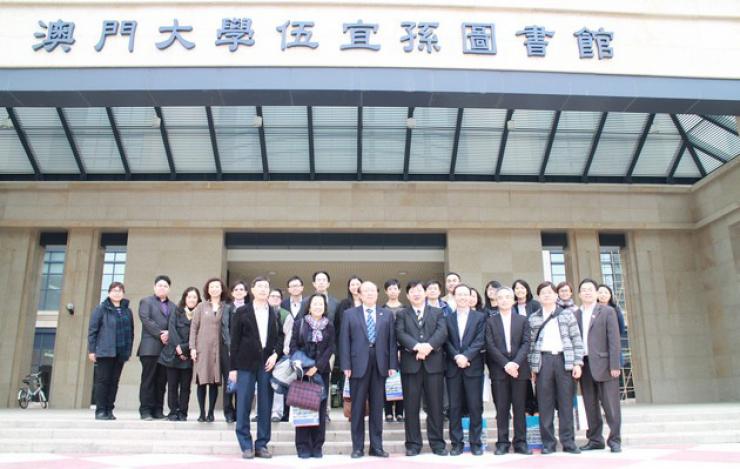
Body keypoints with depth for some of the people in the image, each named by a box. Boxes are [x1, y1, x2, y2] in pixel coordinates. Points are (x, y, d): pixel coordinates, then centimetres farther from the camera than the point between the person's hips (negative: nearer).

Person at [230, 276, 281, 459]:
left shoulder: (275, 314, 9)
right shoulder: (242, 312, 4)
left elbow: (280, 338, 10)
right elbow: (235, 340, 1)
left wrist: (276, 354, -9)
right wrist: (233, 367, -3)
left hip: (267, 363, 2)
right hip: (246, 363, -2)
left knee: (265, 406, 3)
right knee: (243, 406, -1)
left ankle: (262, 445, 12)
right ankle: (246, 446, 8)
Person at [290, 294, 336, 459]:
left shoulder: (329, 326, 6)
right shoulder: (299, 323, 4)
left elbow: (330, 349, -1)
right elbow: (293, 346, 0)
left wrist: (317, 367, -13)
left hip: (321, 371, 1)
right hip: (302, 371, -1)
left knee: (320, 408, 2)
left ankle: (317, 447, 8)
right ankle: (303, 447, 4)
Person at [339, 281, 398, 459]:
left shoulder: (387, 314, 11)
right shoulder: (349, 314, 6)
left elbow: (392, 341, 7)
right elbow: (344, 341, 1)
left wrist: (392, 365, -2)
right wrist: (346, 365, -7)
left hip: (380, 365, 2)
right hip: (358, 365, -1)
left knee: (377, 407, 6)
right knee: (358, 407, 4)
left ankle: (376, 446, 13)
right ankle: (358, 447, 12)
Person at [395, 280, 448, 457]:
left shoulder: (438, 313, 14)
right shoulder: (401, 314, 12)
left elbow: (442, 332, -2)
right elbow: (400, 334, -4)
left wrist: (428, 346, -19)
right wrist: (417, 346, -19)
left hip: (434, 363, 0)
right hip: (410, 364, 0)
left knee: (435, 405, 3)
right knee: (411, 406, 2)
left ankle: (437, 443, 12)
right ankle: (413, 444, 10)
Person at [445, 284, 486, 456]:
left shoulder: (480, 317, 7)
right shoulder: (447, 318, 10)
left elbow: (480, 341, -4)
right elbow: (446, 341, 2)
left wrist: (466, 356, -16)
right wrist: (457, 357, -13)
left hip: (473, 367, -1)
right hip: (453, 367, 1)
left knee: (475, 406, 1)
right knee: (454, 407, 4)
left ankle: (475, 442, 10)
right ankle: (456, 443, 10)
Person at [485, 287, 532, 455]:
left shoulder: (522, 320, 11)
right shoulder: (490, 321, 7)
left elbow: (526, 343, 1)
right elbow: (490, 346, -2)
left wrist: (516, 363, -13)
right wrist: (506, 364, -12)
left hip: (519, 368, 1)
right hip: (499, 370, -1)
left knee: (519, 407, 4)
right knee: (501, 408, 1)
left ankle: (520, 442, 10)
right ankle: (502, 442, 6)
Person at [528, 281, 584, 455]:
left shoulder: (567, 315, 10)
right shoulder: (533, 318, 11)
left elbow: (576, 339, 6)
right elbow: (530, 343, 9)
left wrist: (577, 362, -3)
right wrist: (531, 367, 3)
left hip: (564, 359, 0)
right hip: (543, 360, 0)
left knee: (566, 402, 1)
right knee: (545, 403, 0)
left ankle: (568, 442, 7)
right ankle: (548, 443, 5)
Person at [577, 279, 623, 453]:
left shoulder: (607, 311, 2)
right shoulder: (575, 315, 11)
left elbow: (614, 340, -3)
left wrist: (614, 365, -10)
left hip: (603, 364, -3)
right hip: (584, 365, 3)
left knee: (610, 405, -1)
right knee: (590, 405, 8)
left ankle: (614, 440, 8)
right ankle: (595, 439, 17)